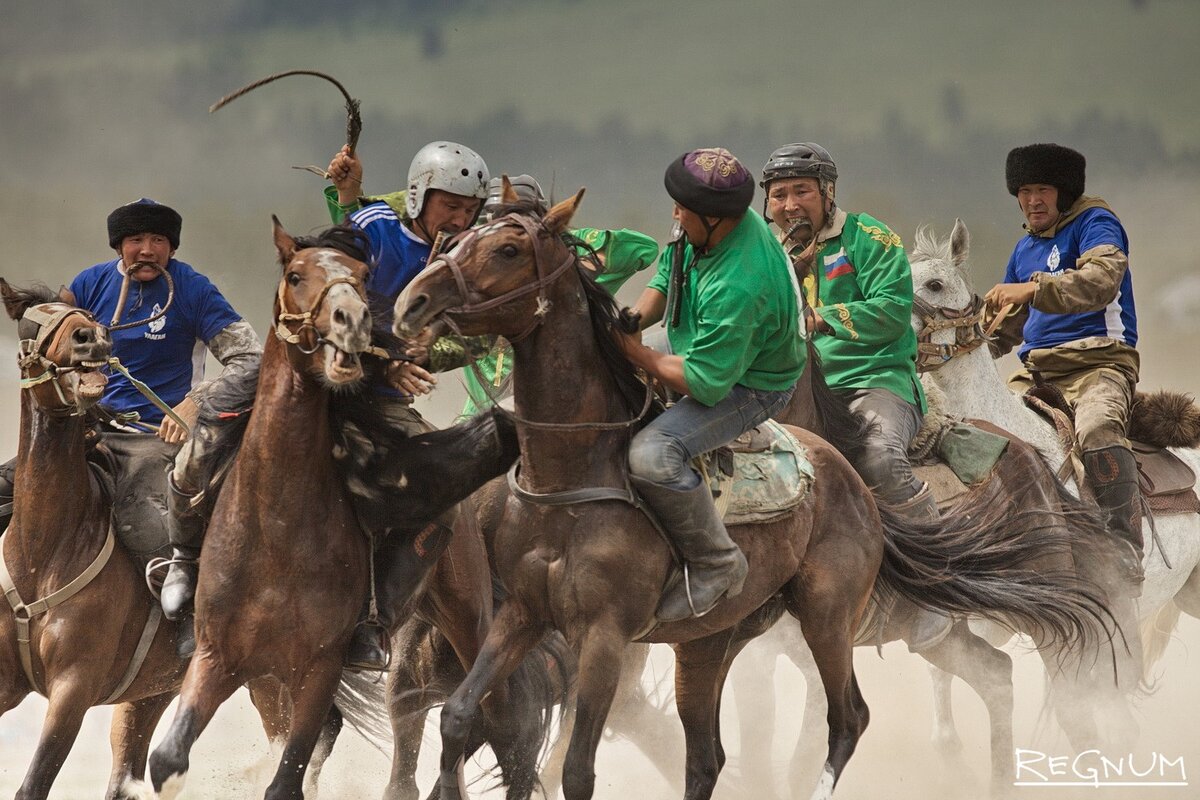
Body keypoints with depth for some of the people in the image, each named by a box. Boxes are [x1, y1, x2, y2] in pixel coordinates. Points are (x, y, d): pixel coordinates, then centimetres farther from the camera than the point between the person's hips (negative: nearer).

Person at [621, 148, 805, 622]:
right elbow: (665, 280, 9)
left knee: (652, 454, -31)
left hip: (749, 389, -10)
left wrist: (639, 356, -20)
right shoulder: (707, 232, -10)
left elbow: (706, 383, -31)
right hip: (707, 360, 10)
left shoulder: (737, 288, -38)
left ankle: (717, 565, -13)